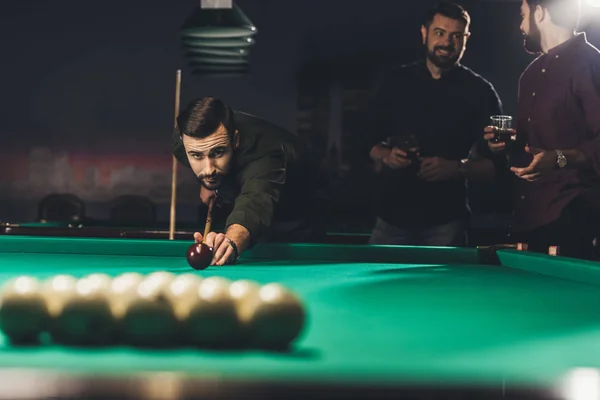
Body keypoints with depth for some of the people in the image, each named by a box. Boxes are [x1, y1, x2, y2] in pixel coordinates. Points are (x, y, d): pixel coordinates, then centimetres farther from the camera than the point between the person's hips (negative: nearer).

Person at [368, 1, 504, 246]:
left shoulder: (479, 91, 0)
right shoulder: (395, 82, 7)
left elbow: (495, 163, -2)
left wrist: (457, 169, -19)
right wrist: (385, 156, -9)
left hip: (445, 222, -2)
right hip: (391, 216, 2)